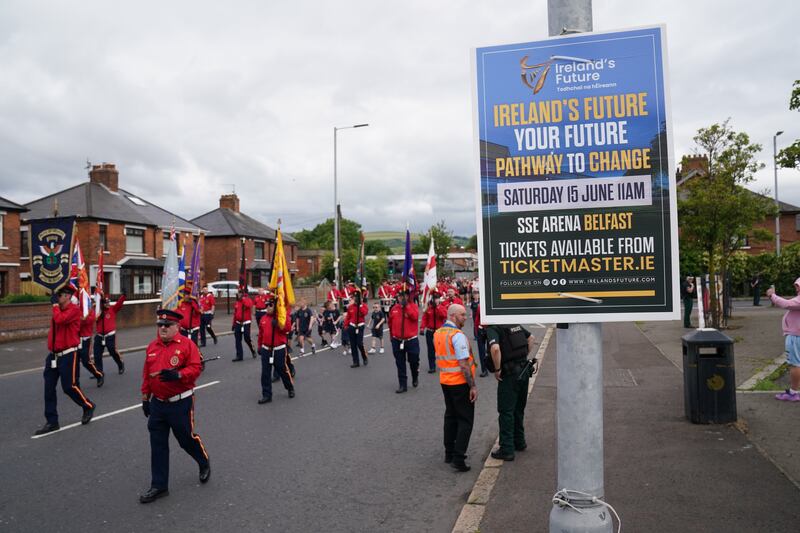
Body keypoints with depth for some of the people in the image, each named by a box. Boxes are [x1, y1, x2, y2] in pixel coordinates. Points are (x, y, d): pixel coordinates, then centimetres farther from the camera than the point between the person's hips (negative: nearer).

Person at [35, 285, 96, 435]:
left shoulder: (74, 310, -13)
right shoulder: (58, 309, 13)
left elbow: (60, 320, -32)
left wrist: (55, 304, -16)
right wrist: (50, 352, 20)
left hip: (68, 355, -8)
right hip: (54, 355, 8)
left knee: (69, 386, -3)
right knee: (49, 388, 5)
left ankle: (88, 407, 21)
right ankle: (52, 422, 12)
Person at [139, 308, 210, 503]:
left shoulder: (187, 345, -10)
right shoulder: (152, 347, 7)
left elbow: (196, 368, -16)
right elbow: (146, 374, 13)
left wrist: (177, 374, -32)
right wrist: (145, 398, 14)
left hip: (180, 403, -5)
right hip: (157, 404, 5)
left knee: (187, 439, 9)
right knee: (158, 445, 8)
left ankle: (204, 463, 38)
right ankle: (159, 486, 19)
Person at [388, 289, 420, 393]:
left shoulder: (413, 306, -4)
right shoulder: (394, 308, 4)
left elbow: (415, 316, -24)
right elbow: (390, 323, 16)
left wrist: (406, 305, -25)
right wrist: (392, 336, 20)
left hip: (411, 340, -2)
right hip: (397, 341, 3)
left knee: (413, 361, 9)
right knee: (400, 364, 5)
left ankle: (415, 378, 37)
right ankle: (403, 385, 12)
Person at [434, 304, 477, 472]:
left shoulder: (437, 333, 6)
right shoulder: (457, 335, -20)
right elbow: (464, 364, -22)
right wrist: (473, 386, -18)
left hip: (445, 381, 8)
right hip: (460, 382, -8)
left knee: (450, 416, 18)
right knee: (465, 420, 2)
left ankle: (449, 453, 26)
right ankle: (458, 458, -1)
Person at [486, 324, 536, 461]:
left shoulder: (492, 329, -14)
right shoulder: (514, 324, 9)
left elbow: (495, 349, -31)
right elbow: (531, 339, 19)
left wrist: (497, 370, -18)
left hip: (509, 374, -7)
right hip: (524, 371, 8)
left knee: (506, 412, 2)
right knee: (519, 410, 21)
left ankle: (507, 450, 6)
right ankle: (519, 442, 33)